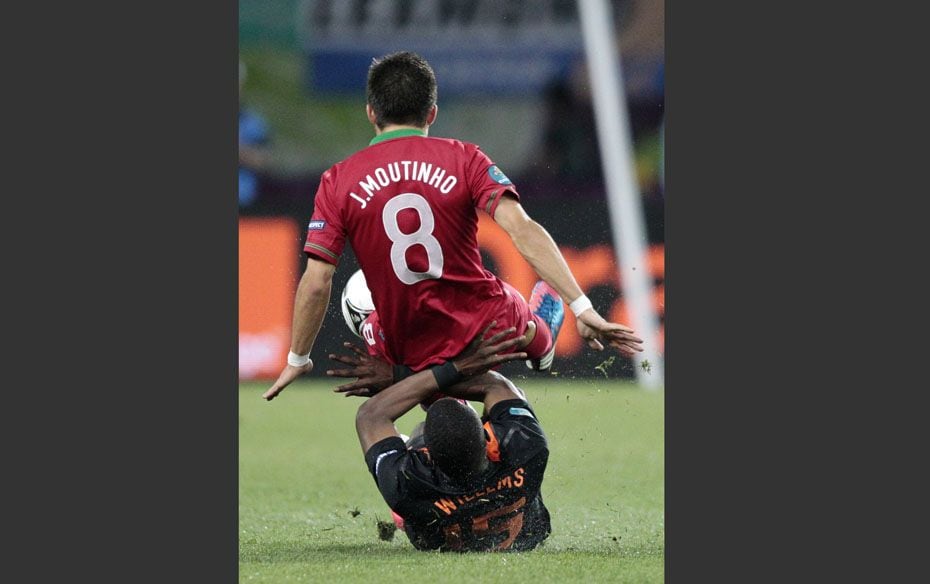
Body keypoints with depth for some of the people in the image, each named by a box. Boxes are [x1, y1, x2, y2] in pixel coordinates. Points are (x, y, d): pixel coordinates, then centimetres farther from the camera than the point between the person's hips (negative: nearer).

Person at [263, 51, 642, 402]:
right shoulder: (462, 158, -5)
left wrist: (297, 359, 6)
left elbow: (316, 282, -7)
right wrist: (582, 307, -18)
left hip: (419, 356, 0)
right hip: (491, 324, 0)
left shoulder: (338, 182, -4)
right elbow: (522, 231, -16)